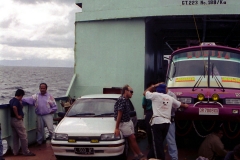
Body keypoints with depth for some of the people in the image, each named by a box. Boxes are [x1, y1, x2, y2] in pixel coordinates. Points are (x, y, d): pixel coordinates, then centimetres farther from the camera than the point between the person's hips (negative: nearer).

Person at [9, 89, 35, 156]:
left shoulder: (12, 100, 12)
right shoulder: (17, 101, -17)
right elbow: (14, 107, -36)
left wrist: (20, 102, 15)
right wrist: (17, 116, -25)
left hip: (12, 120, 10)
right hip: (17, 120, -10)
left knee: (15, 137, 14)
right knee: (23, 136, -2)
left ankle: (15, 152, 19)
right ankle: (26, 152, 4)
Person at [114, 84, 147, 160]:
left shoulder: (126, 100, 6)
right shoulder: (122, 100, -22)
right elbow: (119, 114, -22)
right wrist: (117, 128, -20)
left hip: (129, 121, 8)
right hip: (124, 123, -8)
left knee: (132, 139, 9)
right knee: (132, 139, 0)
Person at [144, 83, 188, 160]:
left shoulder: (155, 95, -1)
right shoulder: (170, 98, 16)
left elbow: (145, 93, 15)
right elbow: (179, 104, 32)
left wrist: (154, 86, 21)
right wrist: (185, 105, 54)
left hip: (157, 122, -6)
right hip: (166, 123, 6)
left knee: (157, 143, -3)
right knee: (158, 142, 16)